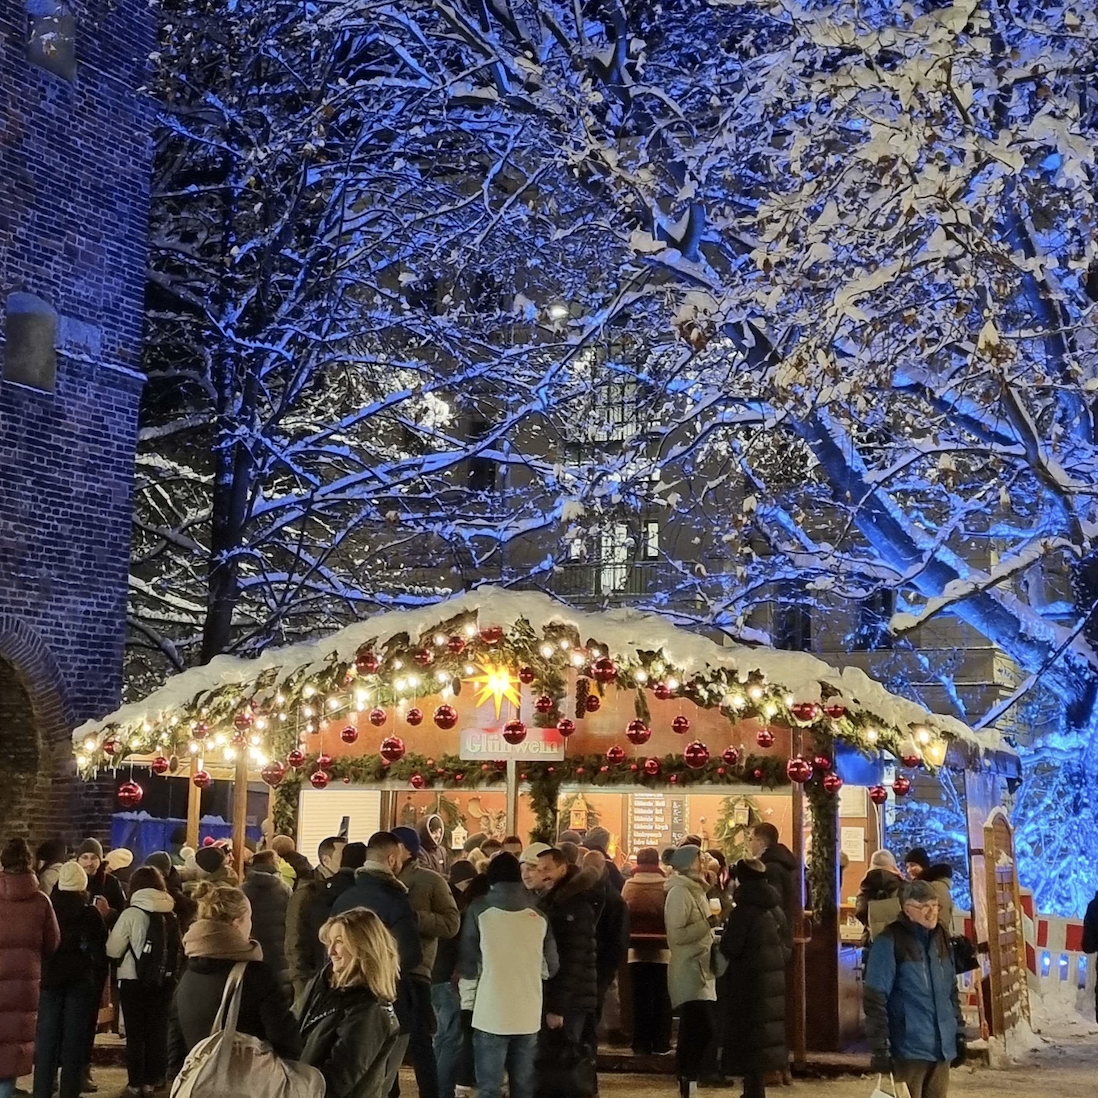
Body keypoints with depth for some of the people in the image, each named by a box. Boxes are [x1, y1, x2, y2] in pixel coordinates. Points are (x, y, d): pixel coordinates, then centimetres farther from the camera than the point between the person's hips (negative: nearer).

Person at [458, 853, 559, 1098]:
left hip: (492, 1013, -3)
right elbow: (551, 966, 10)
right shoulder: (538, 912, 5)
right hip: (528, 1014, 3)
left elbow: (468, 963, 1)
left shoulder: (480, 909, -3)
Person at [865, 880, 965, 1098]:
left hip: (942, 1048, 7)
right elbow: (875, 999, -13)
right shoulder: (889, 942, -12)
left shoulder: (940, 939, 10)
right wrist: (880, 1047, -16)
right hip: (908, 1048, -7)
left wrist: (959, 1032, 18)